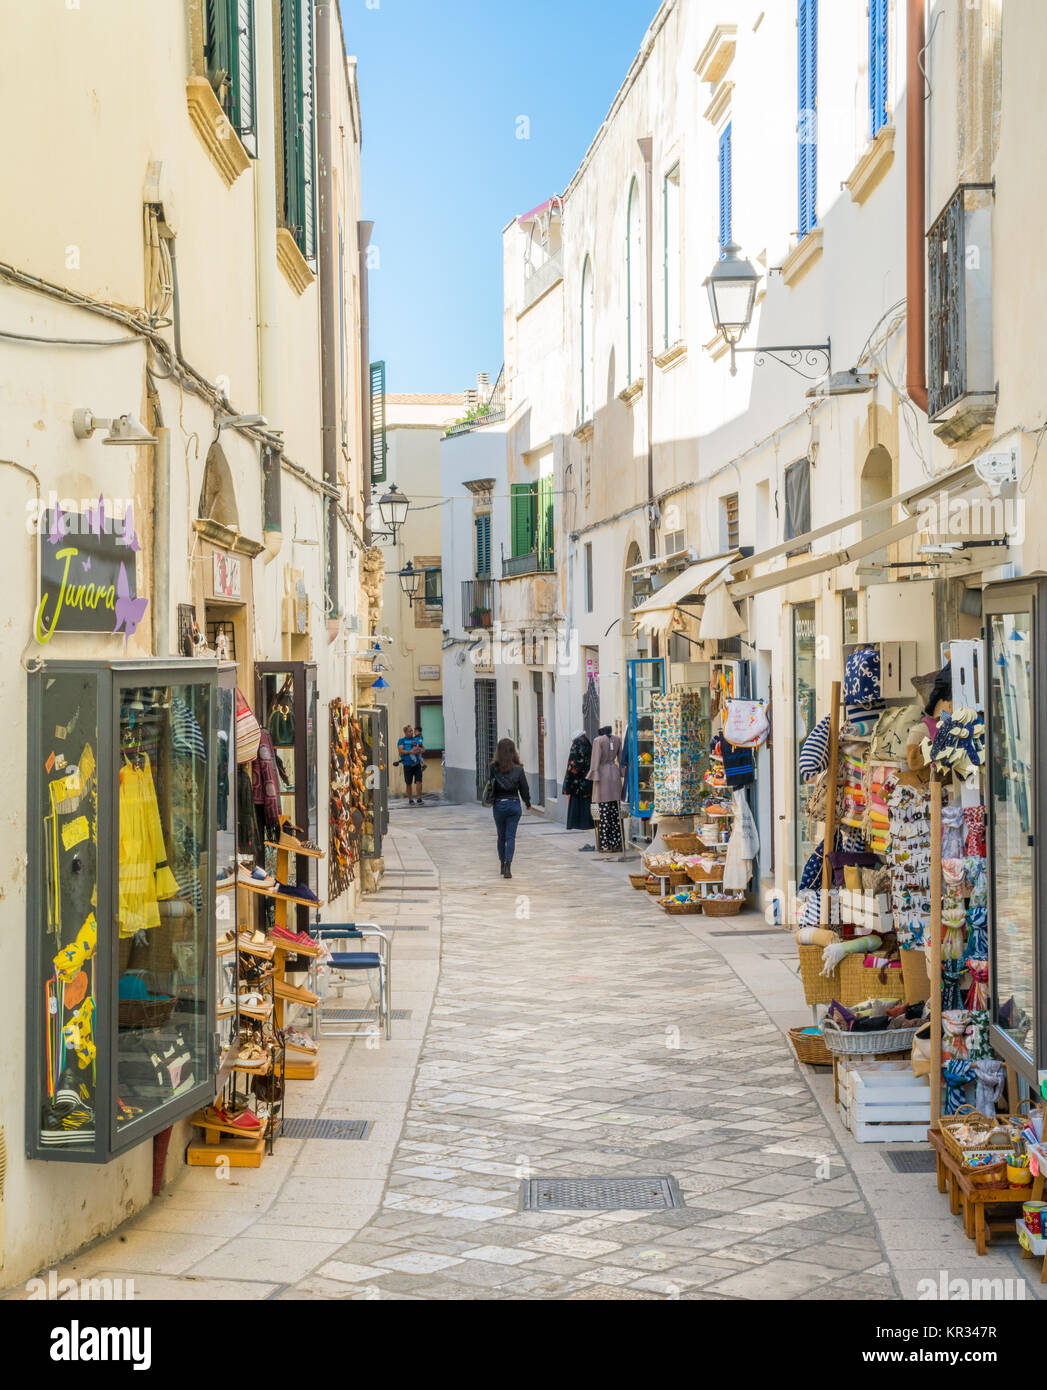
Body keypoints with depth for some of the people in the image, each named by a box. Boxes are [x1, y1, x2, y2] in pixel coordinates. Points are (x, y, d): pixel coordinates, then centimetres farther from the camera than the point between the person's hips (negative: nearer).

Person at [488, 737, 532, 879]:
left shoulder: (493, 768, -7)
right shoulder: (518, 769, -6)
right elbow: (524, 788, 0)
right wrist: (528, 803, 15)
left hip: (498, 805, 1)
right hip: (514, 805, -1)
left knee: (501, 836, 17)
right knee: (511, 836, 0)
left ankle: (503, 865, 24)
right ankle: (507, 867, -13)